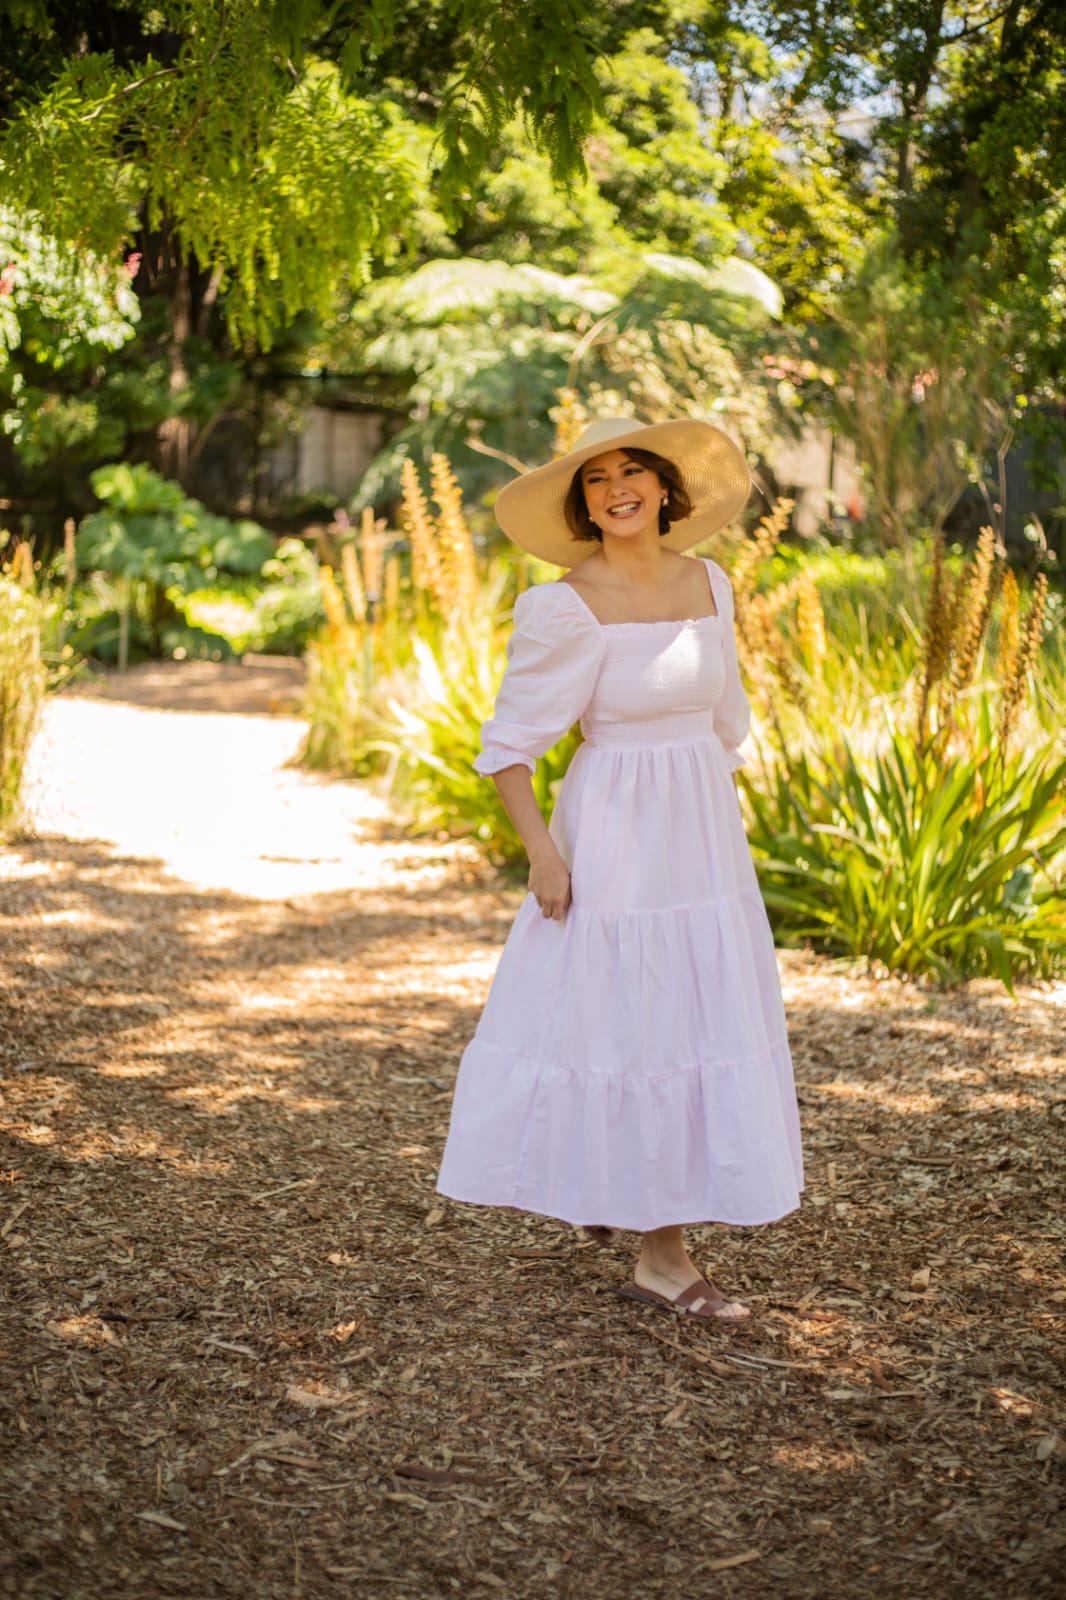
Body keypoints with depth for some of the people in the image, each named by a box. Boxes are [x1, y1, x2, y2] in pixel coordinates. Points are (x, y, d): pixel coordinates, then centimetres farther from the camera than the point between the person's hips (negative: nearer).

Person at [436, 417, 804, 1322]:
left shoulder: (709, 586, 5)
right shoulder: (568, 610, -14)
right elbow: (508, 743, -10)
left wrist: (729, 829, 16)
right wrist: (542, 852, -16)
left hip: (703, 837, 6)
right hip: (614, 840, -6)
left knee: (691, 1018, 12)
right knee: (612, 1018, 1)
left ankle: (664, 1251, 27)